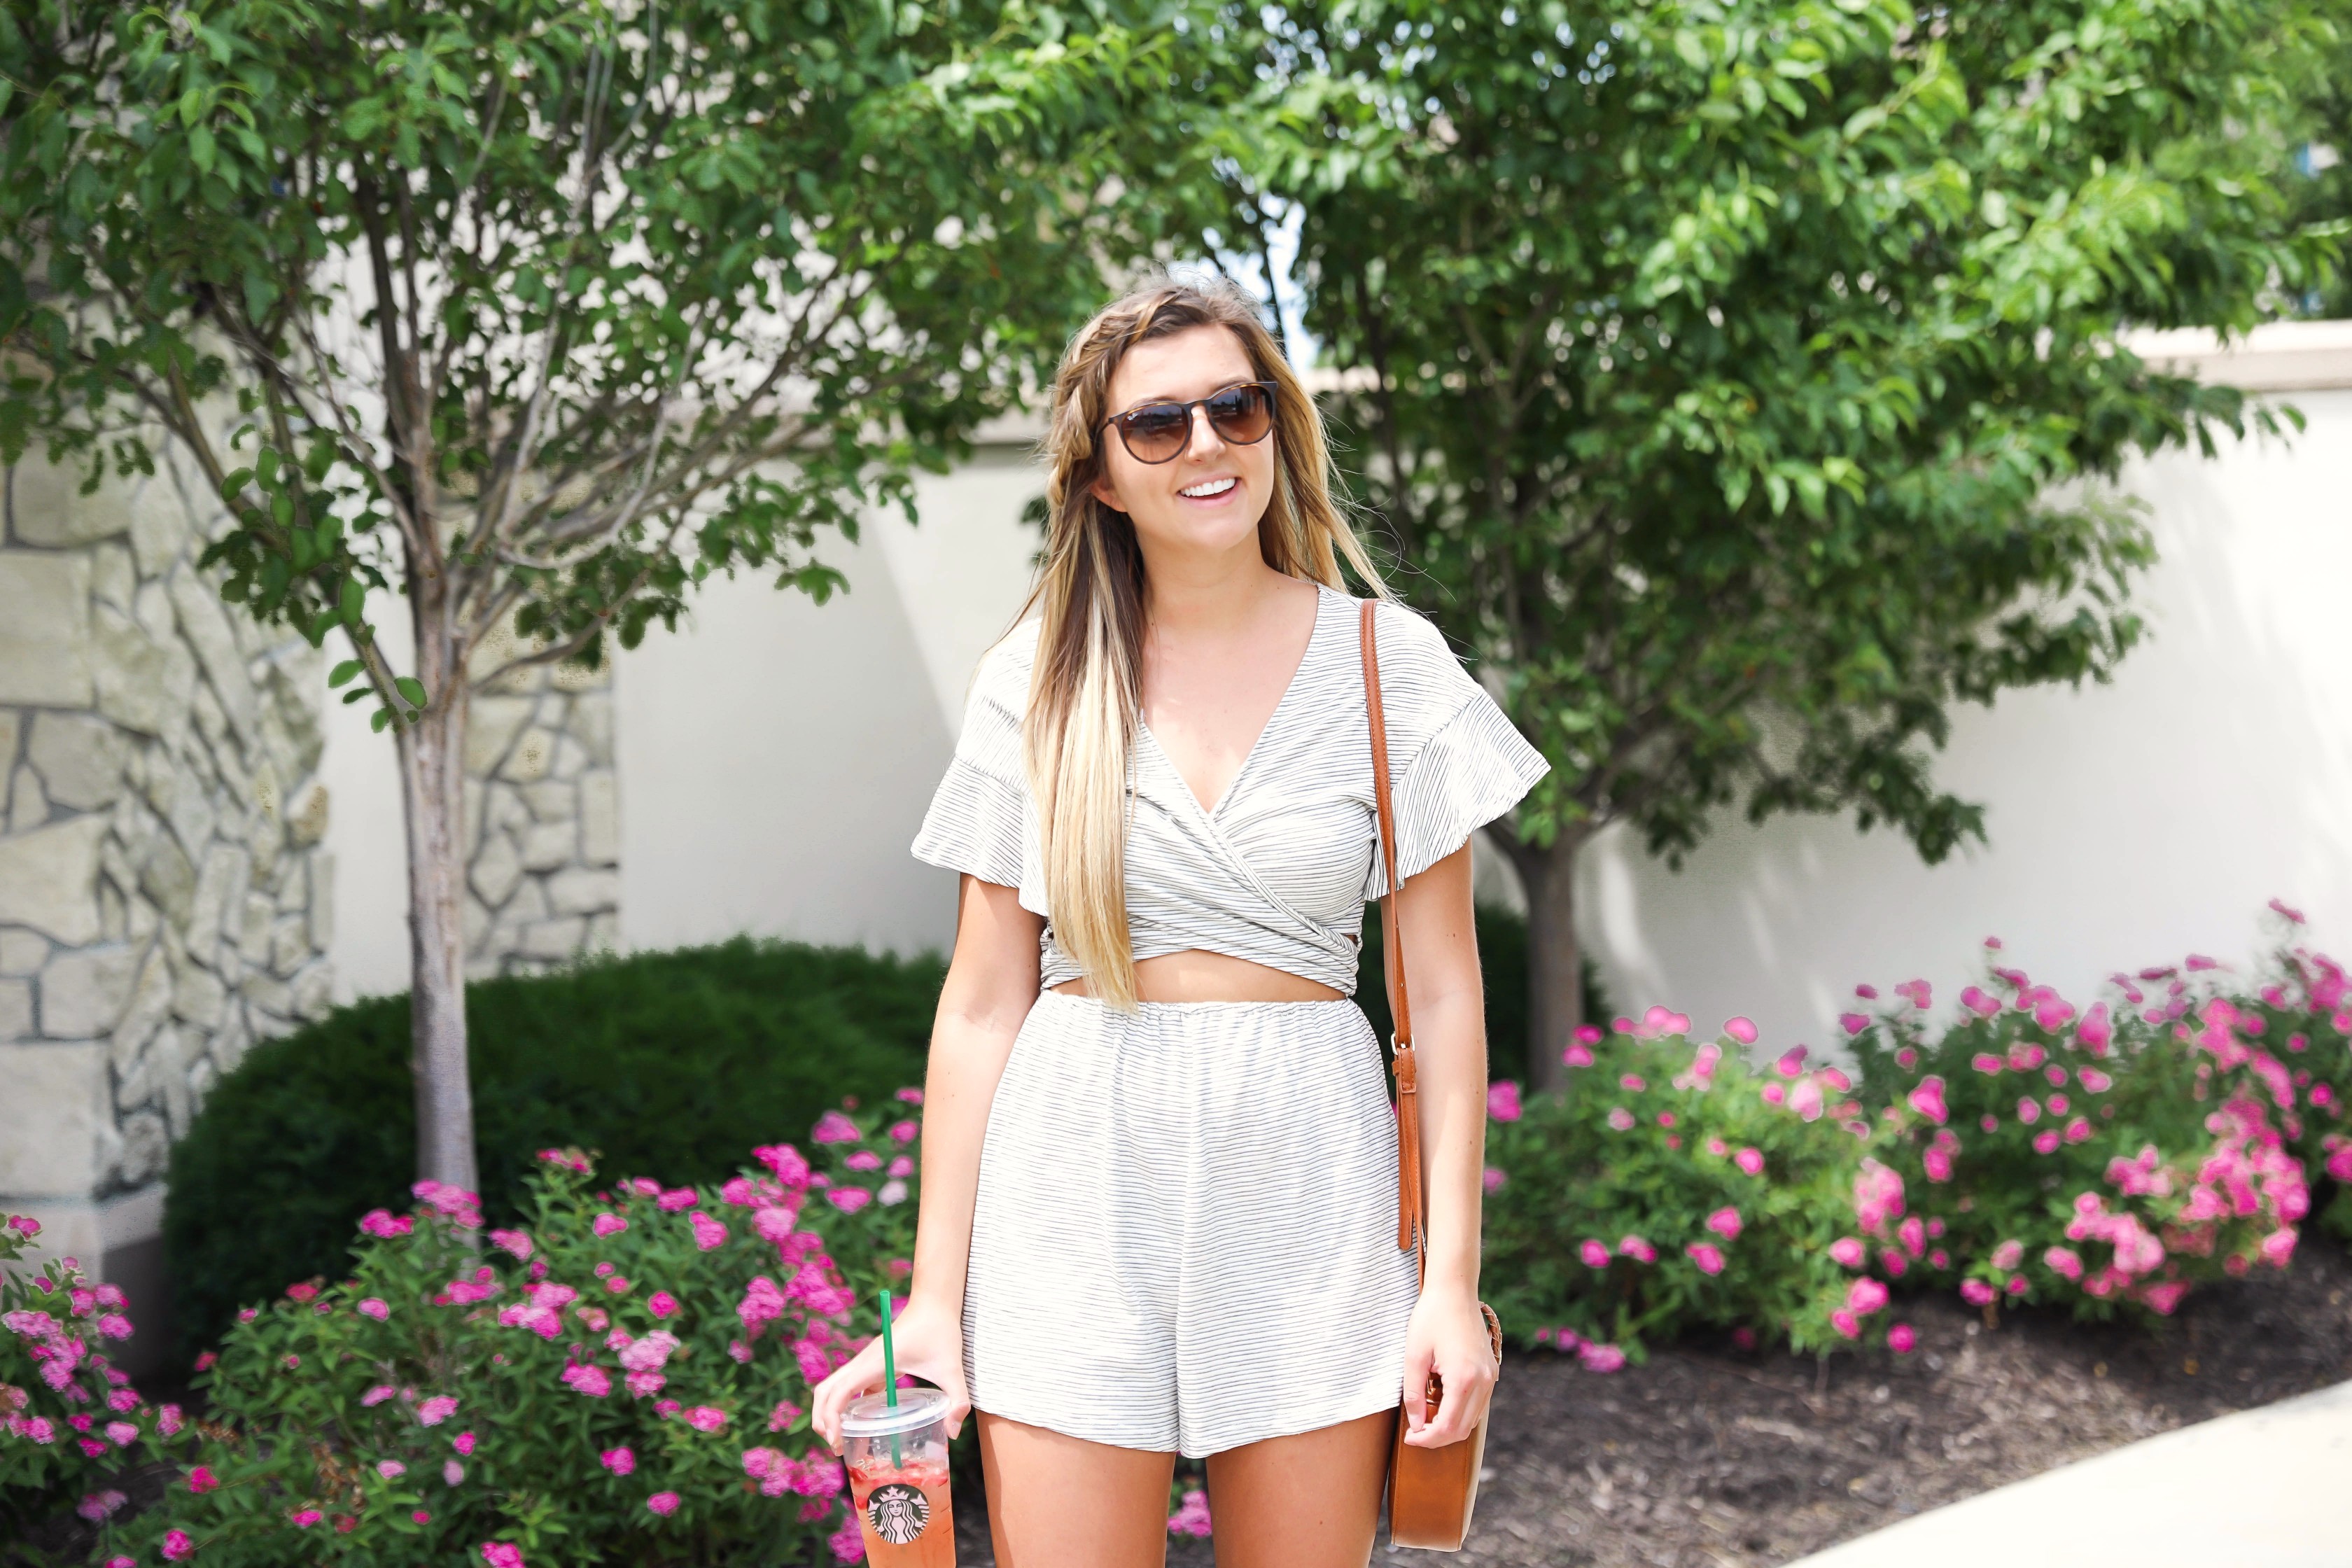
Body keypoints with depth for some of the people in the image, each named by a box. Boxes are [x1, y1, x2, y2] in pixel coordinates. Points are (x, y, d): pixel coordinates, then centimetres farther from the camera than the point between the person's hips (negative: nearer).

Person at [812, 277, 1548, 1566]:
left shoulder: (1385, 664, 3)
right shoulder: (1037, 682, 4)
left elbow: (1442, 991, 2)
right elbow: (981, 1005, 4)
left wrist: (1453, 1278, -4)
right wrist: (935, 1296, 1)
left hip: (1304, 1177, 0)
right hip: (1077, 1172, 0)